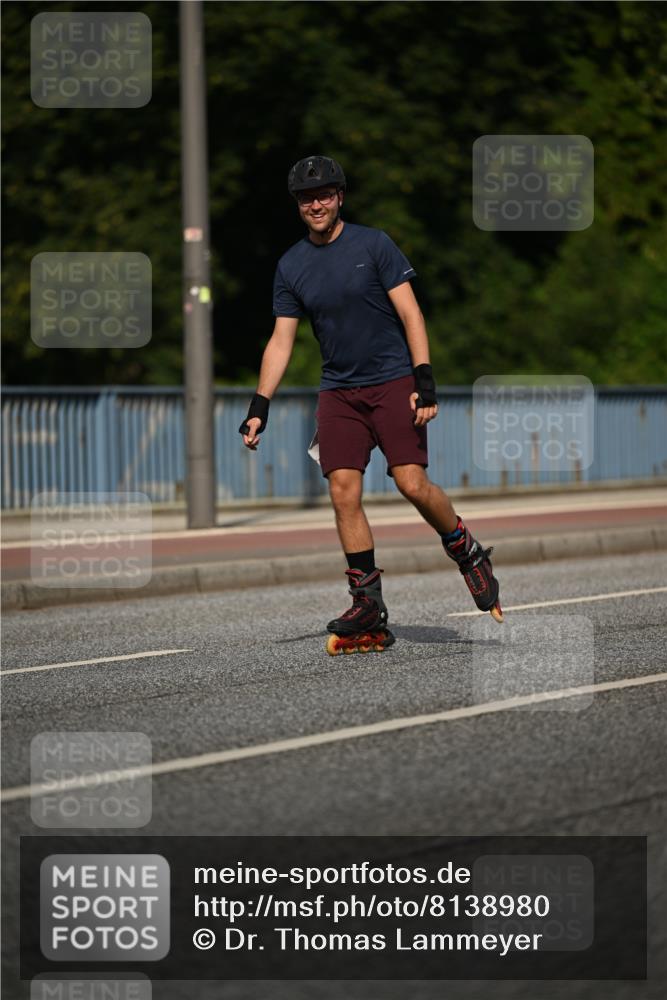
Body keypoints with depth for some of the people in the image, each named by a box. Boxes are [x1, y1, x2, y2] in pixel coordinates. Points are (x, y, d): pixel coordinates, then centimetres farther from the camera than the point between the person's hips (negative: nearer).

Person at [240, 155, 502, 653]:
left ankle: (468, 553, 12)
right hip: (339, 392, 4)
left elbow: (410, 314, -5)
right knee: (344, 493, -9)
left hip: (393, 381, -3)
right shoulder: (291, 266, 8)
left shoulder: (373, 244, -3)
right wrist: (260, 406, 1)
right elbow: (281, 340, 10)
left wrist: (425, 380, -14)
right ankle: (368, 609, -4)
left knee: (413, 484, -15)